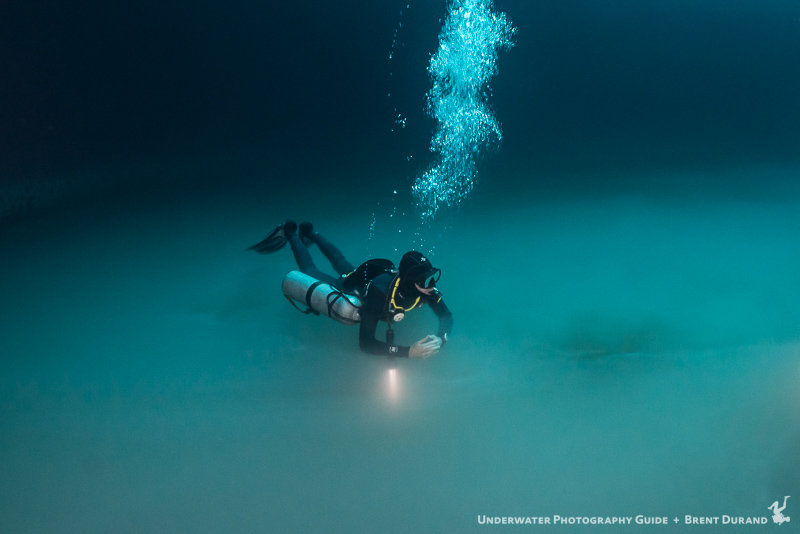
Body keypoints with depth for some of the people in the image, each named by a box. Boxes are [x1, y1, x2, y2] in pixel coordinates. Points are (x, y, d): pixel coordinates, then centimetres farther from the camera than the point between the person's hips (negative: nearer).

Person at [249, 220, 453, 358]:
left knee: (342, 265, 35)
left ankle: (310, 233, 59)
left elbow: (446, 316, -27)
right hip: (351, 287, -5)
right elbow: (365, 343, -52)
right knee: (310, 272, 23)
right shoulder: (380, 292, -52)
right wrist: (408, 352, -62)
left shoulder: (426, 288, -38)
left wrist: (440, 338, -50)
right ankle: (290, 234, 44)